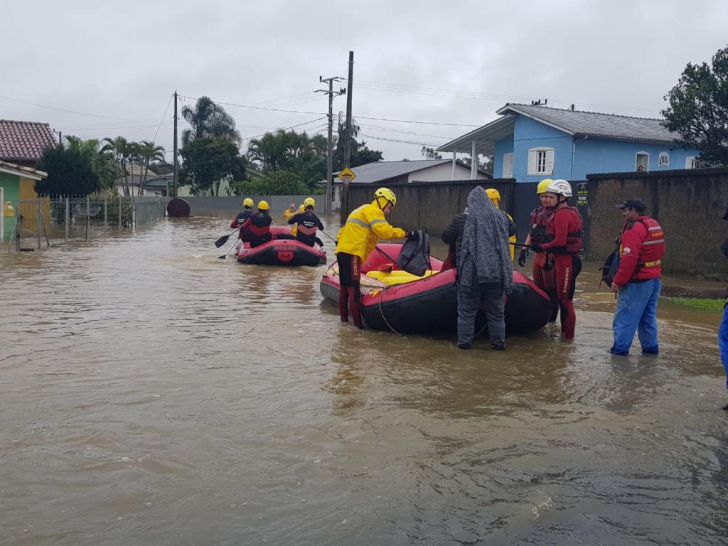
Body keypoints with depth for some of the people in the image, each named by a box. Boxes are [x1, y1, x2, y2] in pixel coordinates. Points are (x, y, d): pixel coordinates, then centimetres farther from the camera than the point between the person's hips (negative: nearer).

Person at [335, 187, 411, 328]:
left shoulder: (362, 210, 28)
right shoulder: (373, 211, -3)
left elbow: (343, 231, 26)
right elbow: (384, 231, -19)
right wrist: (405, 233, -15)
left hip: (343, 251, 11)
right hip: (352, 253, -11)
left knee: (345, 286, 16)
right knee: (354, 288, -12)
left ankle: (344, 318, 25)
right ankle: (358, 324, -13)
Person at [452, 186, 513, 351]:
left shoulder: (462, 219, -5)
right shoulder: (501, 217, 5)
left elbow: (447, 237, 7)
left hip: (471, 272, -3)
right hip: (497, 273, 3)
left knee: (467, 310, 8)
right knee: (496, 311, 12)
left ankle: (464, 341, 11)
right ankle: (498, 342, 17)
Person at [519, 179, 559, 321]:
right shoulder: (536, 212, 16)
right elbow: (531, 233, 23)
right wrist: (523, 249, 17)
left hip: (550, 256, -9)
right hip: (537, 255, 9)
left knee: (550, 291, -2)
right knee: (538, 289, 15)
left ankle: (551, 321, 5)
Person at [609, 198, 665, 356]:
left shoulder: (634, 228, -18)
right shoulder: (654, 225, 12)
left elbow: (629, 258, -24)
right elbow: (660, 252, 20)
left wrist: (618, 281, -18)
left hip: (637, 281, -9)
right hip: (654, 278, 9)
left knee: (625, 316, -3)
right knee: (648, 316, 16)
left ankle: (620, 348, -1)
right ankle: (650, 347, 20)